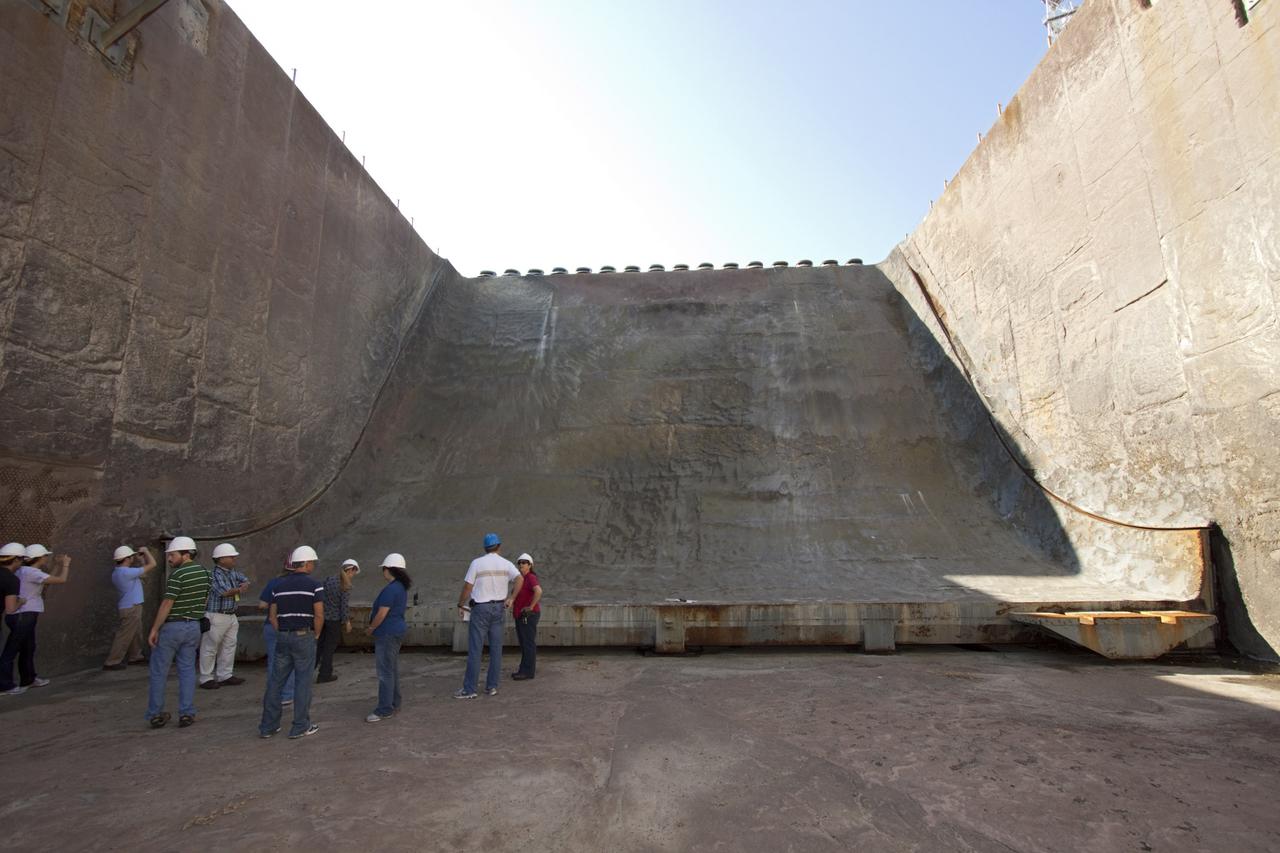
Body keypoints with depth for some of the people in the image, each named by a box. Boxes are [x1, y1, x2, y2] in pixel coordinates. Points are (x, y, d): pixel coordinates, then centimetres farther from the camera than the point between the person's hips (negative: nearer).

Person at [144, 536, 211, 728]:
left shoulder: (178, 574, -17)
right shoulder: (204, 572, 6)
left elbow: (167, 604, -18)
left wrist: (154, 629, -12)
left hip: (171, 626, -6)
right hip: (193, 627, 6)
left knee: (159, 672, 9)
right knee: (187, 670, 9)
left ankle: (155, 715, 15)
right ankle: (187, 714, 8)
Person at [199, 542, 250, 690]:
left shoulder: (232, 572, 9)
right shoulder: (214, 574, -18)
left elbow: (246, 582, 16)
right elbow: (225, 592, -26)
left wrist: (244, 586, -8)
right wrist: (239, 590, -7)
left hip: (231, 616, 9)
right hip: (215, 616, -9)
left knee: (229, 647, 13)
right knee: (210, 648, 3)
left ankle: (225, 676, 22)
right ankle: (206, 679, 12)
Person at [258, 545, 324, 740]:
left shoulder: (279, 585, 9)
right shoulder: (314, 585, -9)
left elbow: (272, 615, 10)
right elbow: (319, 615, -12)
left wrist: (282, 634, 15)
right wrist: (316, 635, 3)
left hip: (283, 637, 6)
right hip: (304, 636, -5)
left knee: (276, 681, 13)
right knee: (302, 681, 2)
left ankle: (268, 726, 19)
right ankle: (300, 727, 8)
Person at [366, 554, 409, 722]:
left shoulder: (390, 589, -19)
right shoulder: (402, 588, 12)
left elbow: (382, 614, -20)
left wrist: (370, 629, -5)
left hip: (387, 633, -10)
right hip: (397, 631, 10)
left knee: (385, 671, -5)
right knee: (393, 669, 17)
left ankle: (384, 709, -1)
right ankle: (394, 704, 25)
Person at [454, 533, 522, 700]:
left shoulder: (476, 563, -6)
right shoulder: (506, 563, 1)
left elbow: (467, 587, -6)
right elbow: (520, 579, -14)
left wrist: (460, 605, 6)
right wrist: (510, 598, -7)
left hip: (480, 608, -3)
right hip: (498, 607, 3)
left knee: (475, 649, 0)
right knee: (496, 648, 9)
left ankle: (469, 689, 2)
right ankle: (492, 686, 12)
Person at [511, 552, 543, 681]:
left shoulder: (531, 578, -16)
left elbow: (538, 591, -33)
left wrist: (531, 606, -25)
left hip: (528, 616, -10)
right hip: (521, 616, 10)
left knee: (528, 643, -3)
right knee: (524, 643, 15)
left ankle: (528, 672, 3)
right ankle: (525, 669, 23)